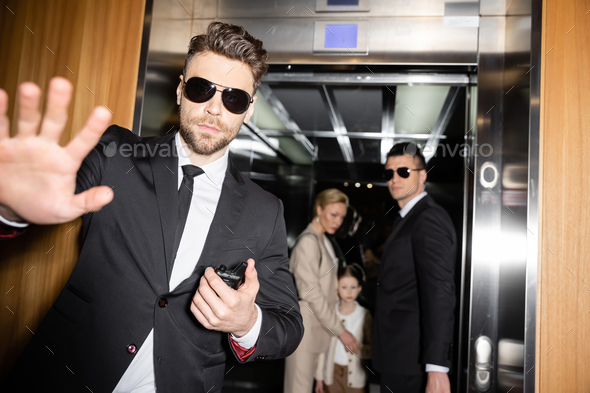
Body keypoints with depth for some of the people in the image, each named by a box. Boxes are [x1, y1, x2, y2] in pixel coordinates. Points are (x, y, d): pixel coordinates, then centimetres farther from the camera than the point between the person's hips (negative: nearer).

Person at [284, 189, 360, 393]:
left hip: (319, 325, 8)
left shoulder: (324, 241, 14)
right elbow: (311, 293, -17)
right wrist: (340, 330, -14)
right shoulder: (308, 241, -14)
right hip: (305, 325, -8)